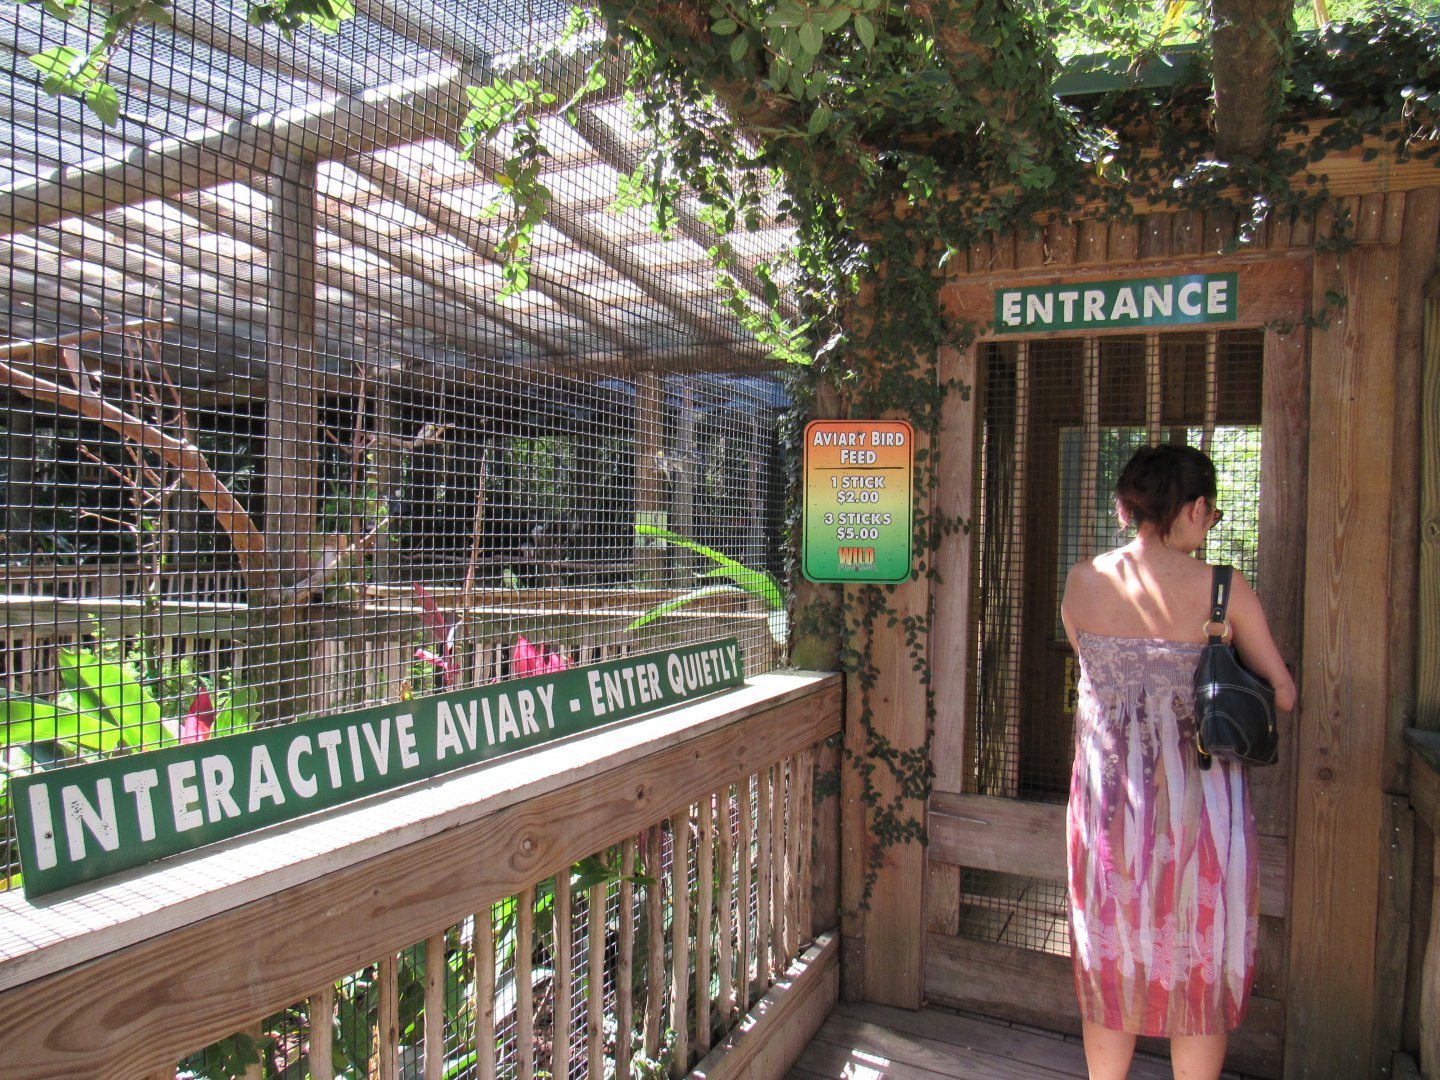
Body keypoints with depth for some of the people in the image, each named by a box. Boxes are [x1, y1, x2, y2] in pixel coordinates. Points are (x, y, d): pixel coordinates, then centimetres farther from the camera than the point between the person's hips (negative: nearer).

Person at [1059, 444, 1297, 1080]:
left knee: (1111, 961, 19)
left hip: (1107, 798, 3)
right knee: (1200, 967, 16)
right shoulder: (1224, 590, -13)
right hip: (1197, 799, -2)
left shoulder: (1081, 581, -6)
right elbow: (1283, 695, -4)